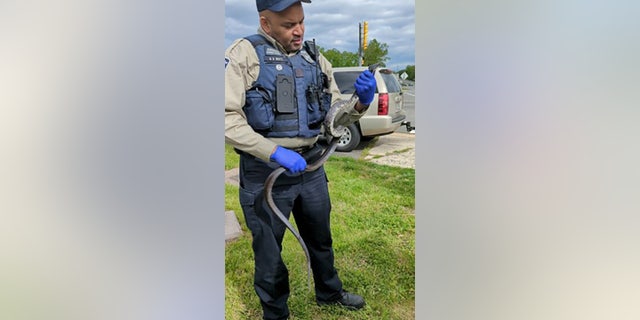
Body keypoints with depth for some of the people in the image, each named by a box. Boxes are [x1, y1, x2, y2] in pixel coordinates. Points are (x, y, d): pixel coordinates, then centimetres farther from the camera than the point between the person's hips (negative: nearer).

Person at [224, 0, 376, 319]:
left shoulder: (315, 59, 6)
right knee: (269, 251, 14)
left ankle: (329, 292, 51)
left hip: (310, 165, 5)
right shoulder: (244, 53, -10)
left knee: (321, 237, 24)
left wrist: (362, 102, -13)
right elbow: (228, 117, -17)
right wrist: (275, 152, -27)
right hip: (264, 170, -4)